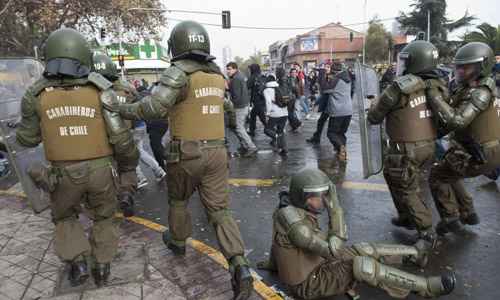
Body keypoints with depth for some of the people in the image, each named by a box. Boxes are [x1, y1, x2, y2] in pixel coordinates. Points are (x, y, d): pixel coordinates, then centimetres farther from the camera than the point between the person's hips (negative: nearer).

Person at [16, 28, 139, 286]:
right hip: (100, 170, 0)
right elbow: (120, 137, -12)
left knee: (64, 217, 26)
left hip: (64, 173, 0)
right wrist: (131, 158, 6)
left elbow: (27, 139, 3)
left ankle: (78, 262, 16)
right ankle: (102, 267, 23)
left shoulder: (38, 95, -9)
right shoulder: (100, 92, -12)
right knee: (103, 217, 22)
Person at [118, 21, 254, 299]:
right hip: (216, 153, 5)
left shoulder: (179, 72, -12)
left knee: (178, 200, 23)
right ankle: (240, 267, -7)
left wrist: (123, 109, -10)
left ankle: (178, 240, 45)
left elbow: (155, 107, -25)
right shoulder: (218, 75, 10)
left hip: (186, 154, -4)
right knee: (220, 210, 6)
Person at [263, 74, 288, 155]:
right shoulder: (279, 89, 15)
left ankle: (275, 136, -17)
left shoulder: (267, 90, -1)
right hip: (285, 113, 5)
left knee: (267, 129, 12)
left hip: (275, 114, -5)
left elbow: (268, 102, -12)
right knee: (281, 131, 16)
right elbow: (285, 100, 12)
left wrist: (268, 112, -6)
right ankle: (284, 149, 7)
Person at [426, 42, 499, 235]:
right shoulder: (468, 88, 6)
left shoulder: (480, 93, -24)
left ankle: (451, 220, 9)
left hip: (482, 155, -9)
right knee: (448, 174, 23)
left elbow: (456, 121, -34)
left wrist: (434, 95, -30)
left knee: (437, 176, 1)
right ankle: (468, 214, 31)